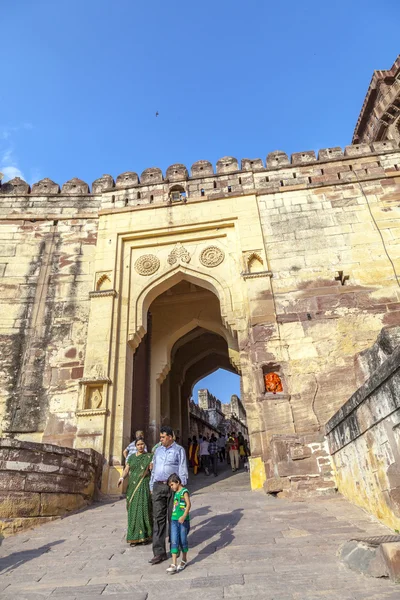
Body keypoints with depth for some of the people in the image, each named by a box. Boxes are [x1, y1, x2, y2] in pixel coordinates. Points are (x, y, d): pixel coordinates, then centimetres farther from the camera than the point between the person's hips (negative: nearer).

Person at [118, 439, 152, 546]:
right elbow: (126, 470, 5)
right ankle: (135, 537, 11)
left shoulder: (149, 457, 0)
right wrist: (122, 478, -13)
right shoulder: (131, 457, 9)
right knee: (133, 511, 2)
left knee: (143, 509, -5)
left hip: (144, 486, -3)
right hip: (133, 486, 3)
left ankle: (145, 535, 11)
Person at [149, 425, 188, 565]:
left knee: (173, 518, 8)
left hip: (172, 486, -4)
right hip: (158, 487, 4)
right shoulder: (158, 451, 14)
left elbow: (183, 470, -4)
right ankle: (159, 552, 6)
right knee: (158, 518, 0)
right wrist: (151, 487, 14)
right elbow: (154, 469, 17)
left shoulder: (179, 450, -1)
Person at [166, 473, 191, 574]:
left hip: (183, 520, -6)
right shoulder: (175, 493, 12)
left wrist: (184, 516, -29)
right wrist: (176, 517, 15)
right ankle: (174, 565, 3)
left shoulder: (184, 491, -11)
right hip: (174, 520, 6)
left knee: (183, 541, 9)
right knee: (174, 542, 1)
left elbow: (188, 504, -20)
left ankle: (184, 560, 28)